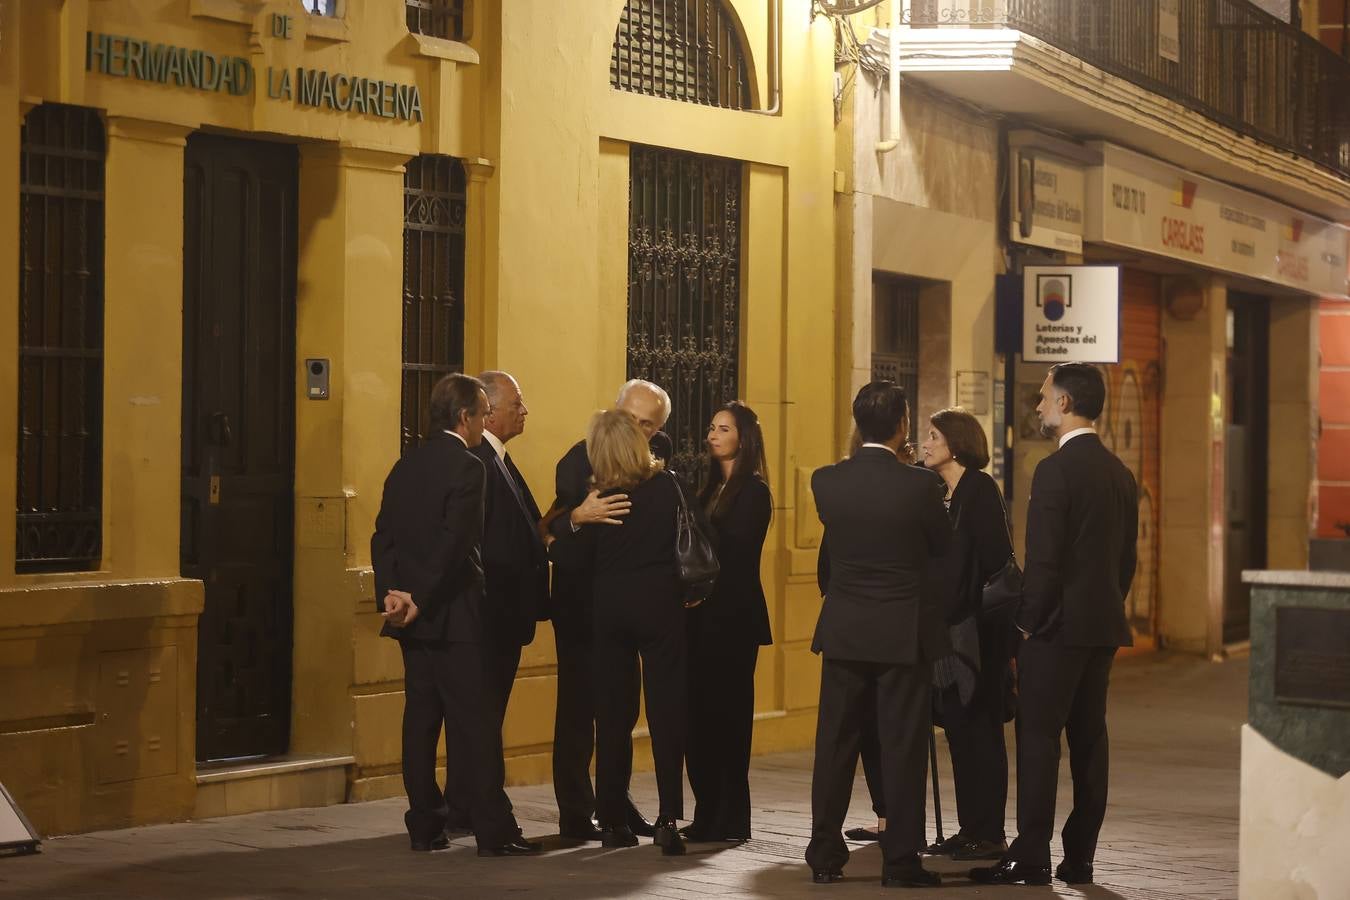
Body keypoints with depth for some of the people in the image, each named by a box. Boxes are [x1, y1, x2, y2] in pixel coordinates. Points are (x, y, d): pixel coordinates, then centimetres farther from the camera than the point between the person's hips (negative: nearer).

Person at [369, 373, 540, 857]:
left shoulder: (406, 465, 11)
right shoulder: (466, 467, -12)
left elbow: (384, 535, 6)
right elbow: (454, 543, -19)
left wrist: (390, 592, -2)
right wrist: (420, 600, -15)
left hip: (413, 615, 7)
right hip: (453, 615, -7)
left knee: (421, 718, 9)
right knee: (476, 723, -4)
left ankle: (425, 826, 12)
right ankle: (493, 830, -3)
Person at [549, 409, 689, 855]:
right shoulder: (666, 486, -5)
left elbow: (570, 552, -8)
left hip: (610, 608, 1)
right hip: (661, 605, -1)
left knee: (613, 716, 8)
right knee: (666, 712, 1)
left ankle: (613, 820, 10)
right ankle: (668, 819, -7)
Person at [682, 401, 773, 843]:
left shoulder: (753, 491, -8)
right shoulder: (712, 486, 16)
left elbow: (734, 546, -16)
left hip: (734, 614, -8)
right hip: (703, 612, 8)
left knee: (726, 711, -5)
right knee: (699, 711, 7)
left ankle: (730, 819, 1)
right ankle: (708, 815, 13)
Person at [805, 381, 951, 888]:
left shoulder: (826, 482, -4)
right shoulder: (919, 486, -14)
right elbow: (943, 546, 3)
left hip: (842, 632, 3)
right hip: (903, 633, -3)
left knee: (835, 744, 10)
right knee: (902, 747, 3)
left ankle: (825, 856, 14)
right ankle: (901, 861, 5)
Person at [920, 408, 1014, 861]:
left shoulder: (980, 490, -9)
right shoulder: (937, 492, 15)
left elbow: (996, 559, -15)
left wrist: (998, 625, -19)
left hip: (977, 630, -8)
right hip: (946, 629, 8)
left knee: (979, 729, -4)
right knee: (959, 730, 10)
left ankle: (988, 832, 0)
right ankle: (969, 828, 15)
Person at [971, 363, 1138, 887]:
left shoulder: (1056, 470, -13)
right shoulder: (1120, 474, 12)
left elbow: (1043, 559, -17)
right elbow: (1126, 559, 15)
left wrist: (1029, 623, -8)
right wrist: (1107, 612, 19)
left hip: (1058, 626, -8)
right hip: (1104, 626, 8)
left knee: (1038, 738, -5)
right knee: (1088, 740, 9)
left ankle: (1031, 857, -5)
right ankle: (1079, 857, 12)